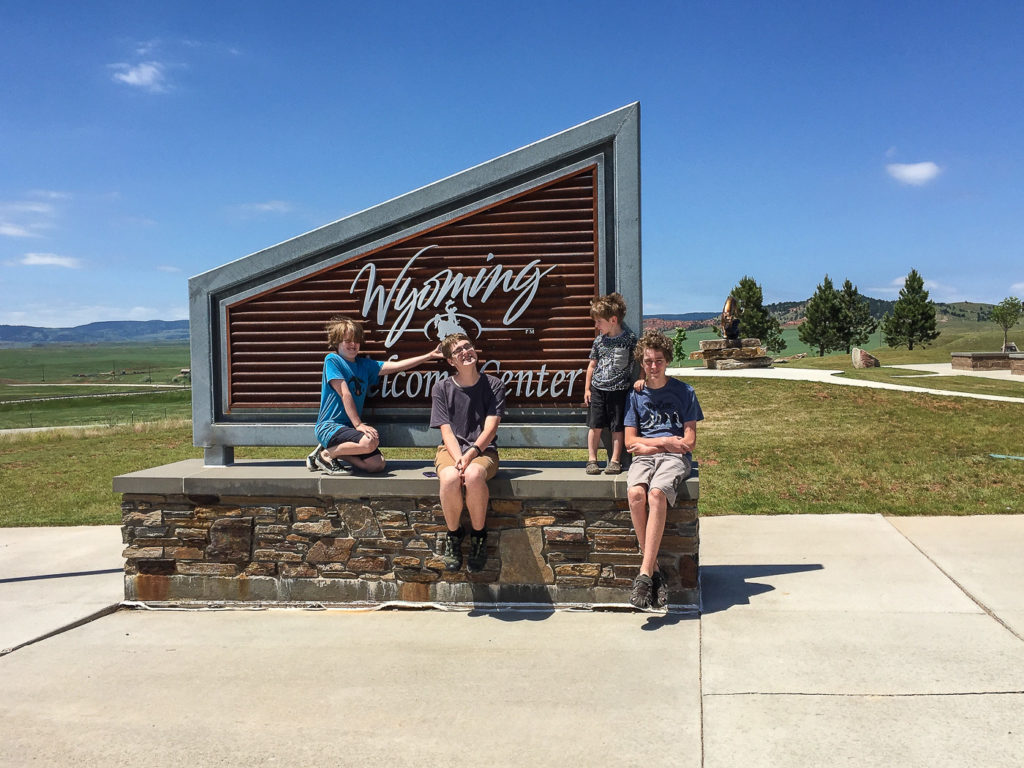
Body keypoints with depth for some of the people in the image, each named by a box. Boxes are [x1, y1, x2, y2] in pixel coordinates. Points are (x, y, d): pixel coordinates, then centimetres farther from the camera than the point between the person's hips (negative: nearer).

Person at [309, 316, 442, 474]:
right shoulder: (332, 360, -5)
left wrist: (429, 356, 7)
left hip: (350, 427, 7)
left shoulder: (364, 364, 15)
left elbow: (396, 366, 11)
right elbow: (345, 394, -12)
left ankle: (336, 452, 10)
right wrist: (358, 424, -17)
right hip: (329, 426, -7)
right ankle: (326, 453, -7)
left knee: (377, 465, -9)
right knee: (370, 442, -31)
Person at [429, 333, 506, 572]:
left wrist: (470, 455, -20)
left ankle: (478, 534, -14)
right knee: (450, 478, -36)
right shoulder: (442, 388, 6)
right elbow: (446, 430, -2)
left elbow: (490, 428, -5)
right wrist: (458, 460, -19)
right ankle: (454, 533, -9)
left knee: (473, 475, -38)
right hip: (451, 449, 1)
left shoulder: (493, 385, 4)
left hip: (483, 450, -1)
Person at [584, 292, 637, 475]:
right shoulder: (600, 340, 5)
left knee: (617, 427, 2)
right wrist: (587, 388, 10)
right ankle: (592, 459, 12)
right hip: (598, 389, 3)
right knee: (595, 425, 3)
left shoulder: (630, 338, -5)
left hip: (618, 390, -3)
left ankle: (615, 461, 11)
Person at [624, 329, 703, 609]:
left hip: (675, 459, -2)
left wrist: (650, 445, -3)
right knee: (635, 493, -33)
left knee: (656, 493, -35)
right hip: (644, 458, 2)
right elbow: (630, 441, 7)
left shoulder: (683, 392, 9)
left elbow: (688, 442, 3)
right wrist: (668, 441, -3)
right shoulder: (635, 395, 14)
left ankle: (645, 573, -34)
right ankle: (654, 568, -23)